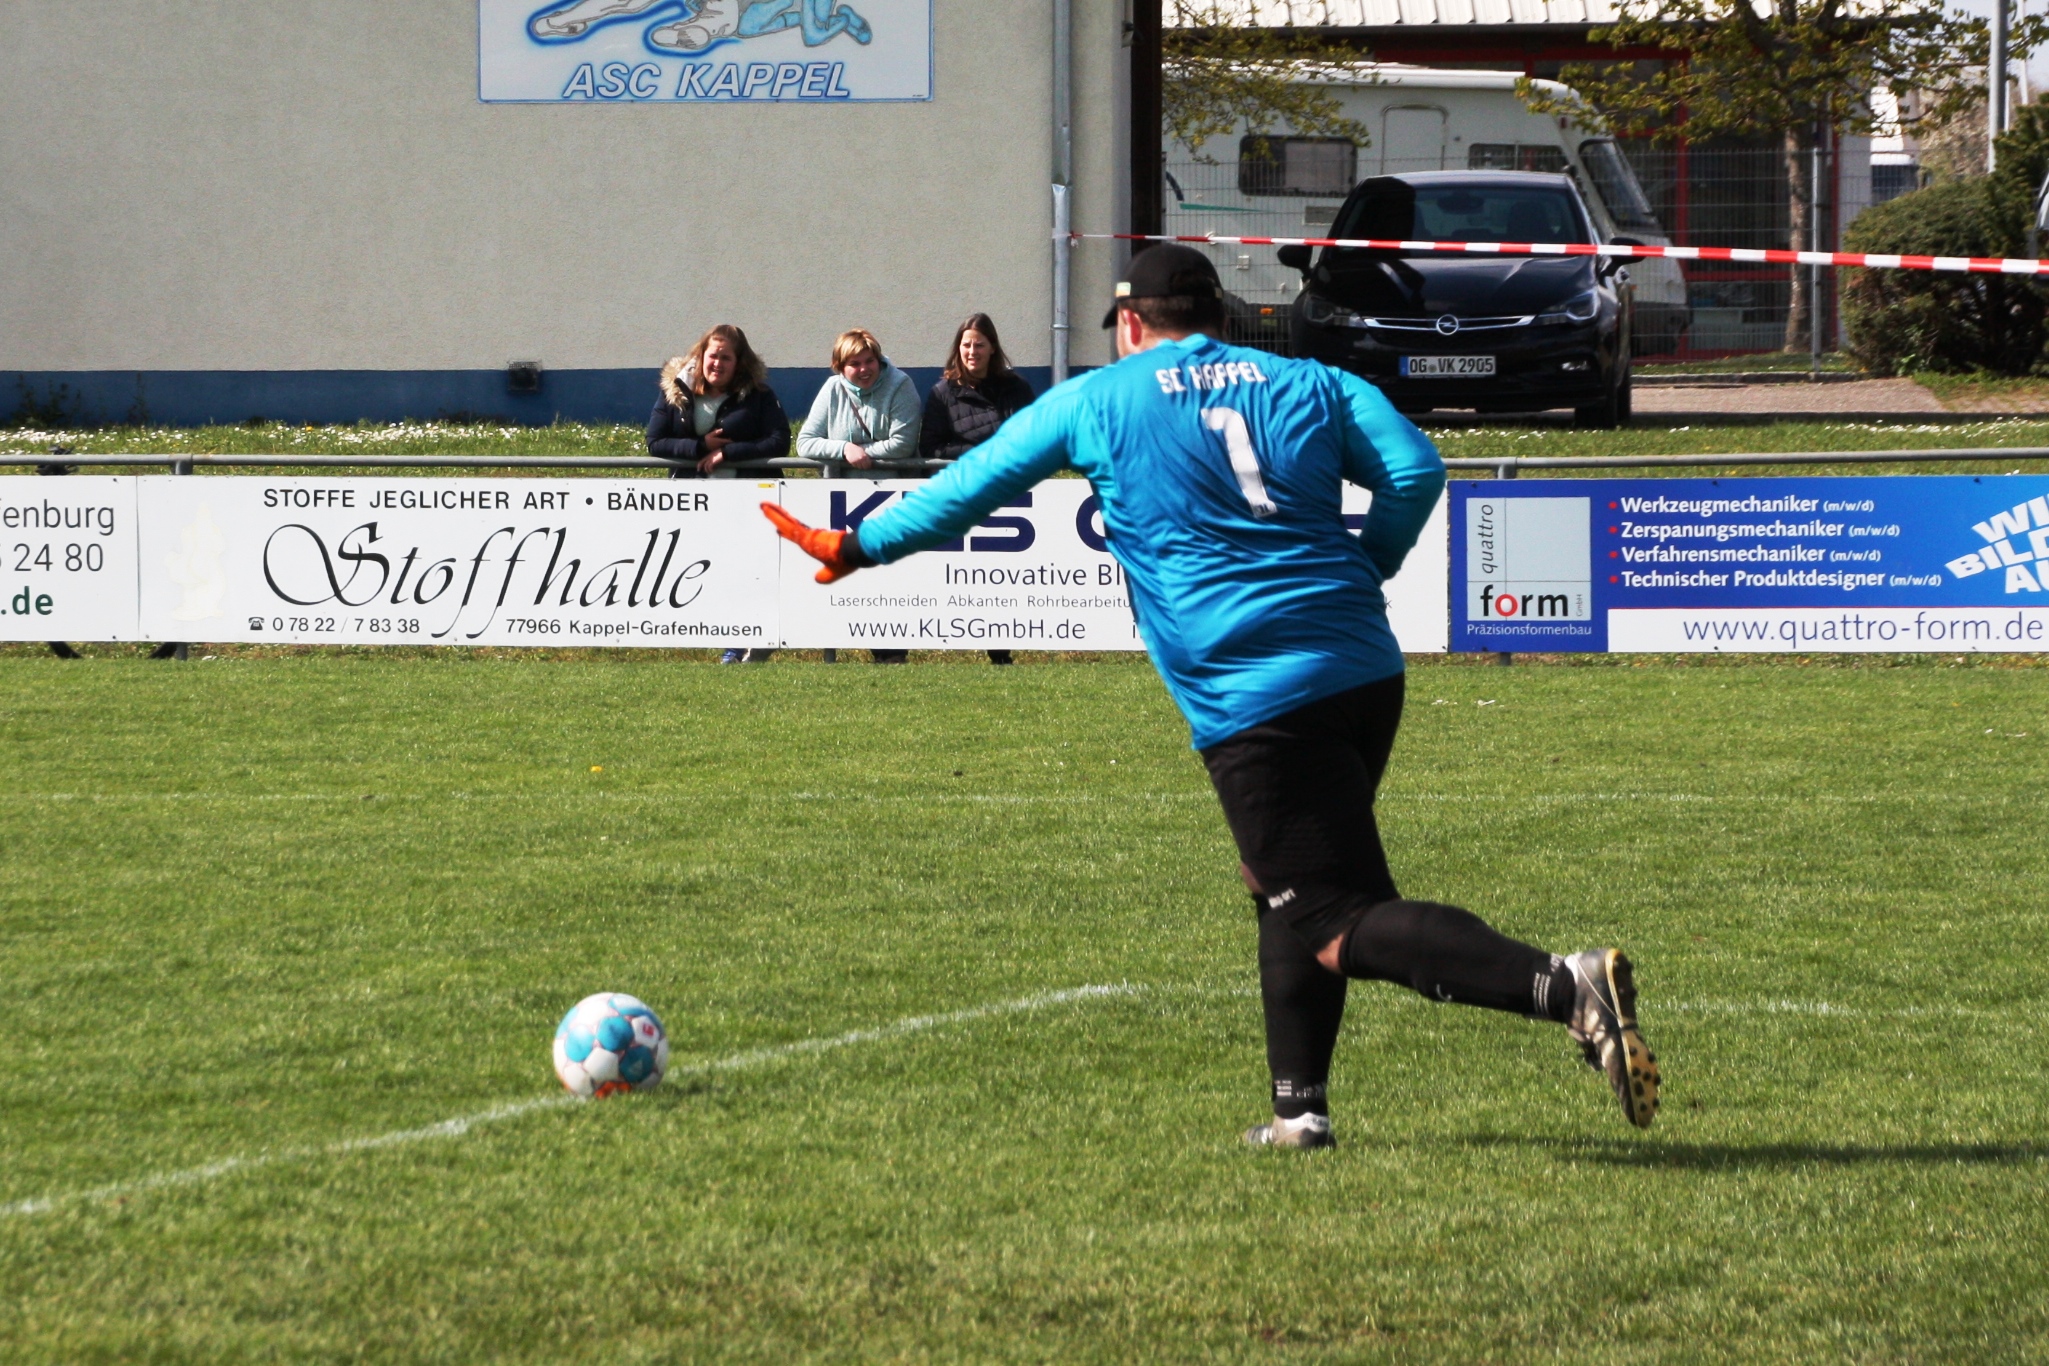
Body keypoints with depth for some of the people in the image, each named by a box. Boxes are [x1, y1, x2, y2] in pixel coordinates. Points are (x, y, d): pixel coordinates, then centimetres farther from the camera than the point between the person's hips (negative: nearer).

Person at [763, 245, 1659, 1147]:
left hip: (1251, 699, -5)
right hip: (1366, 672, 5)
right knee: (1281, 887, 24)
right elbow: (1416, 472, 4)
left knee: (1340, 923, -8)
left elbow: (971, 486, 18)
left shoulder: (1098, 402, 10)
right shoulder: (1308, 385, 16)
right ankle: (1298, 1107, 20)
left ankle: (1564, 987, -29)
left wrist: (858, 549, 31)